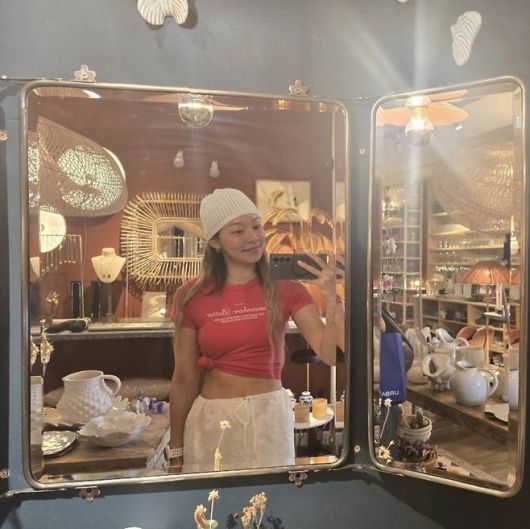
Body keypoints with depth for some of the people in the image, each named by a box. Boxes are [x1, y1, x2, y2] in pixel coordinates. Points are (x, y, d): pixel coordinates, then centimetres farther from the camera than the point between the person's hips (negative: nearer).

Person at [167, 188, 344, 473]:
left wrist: (331, 298, -23)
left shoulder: (285, 289, -4)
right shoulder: (192, 296, -5)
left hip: (269, 417, 0)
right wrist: (176, 453, 6)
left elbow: (331, 354, -9)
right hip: (210, 422, 0)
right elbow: (184, 380, 0)